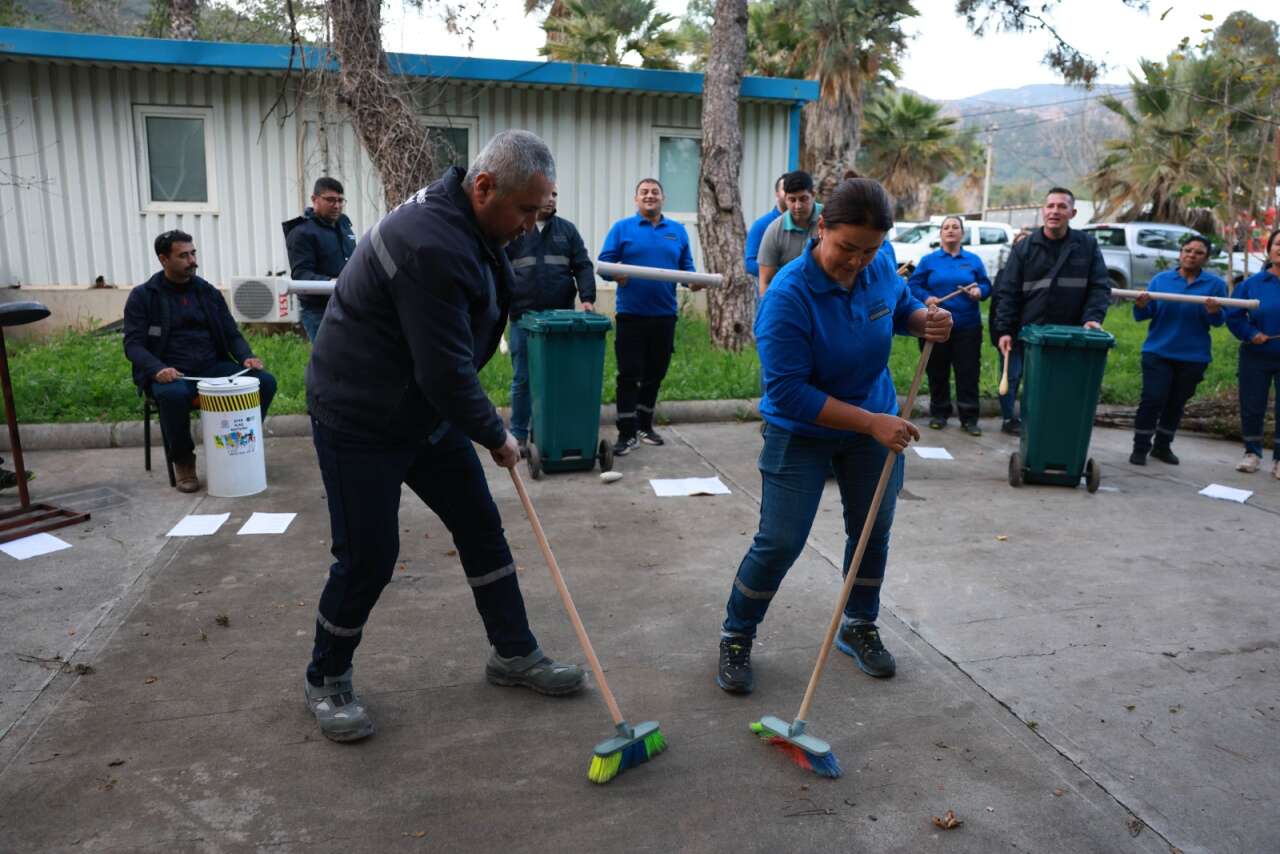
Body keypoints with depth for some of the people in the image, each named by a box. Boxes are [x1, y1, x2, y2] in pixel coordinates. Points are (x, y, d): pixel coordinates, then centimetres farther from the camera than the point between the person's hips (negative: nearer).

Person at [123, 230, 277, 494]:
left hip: (213, 366, 4)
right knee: (173, 394, -39)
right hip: (171, 373, -3)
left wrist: (247, 357, -10)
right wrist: (158, 369, -25)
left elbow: (231, 333, 13)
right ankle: (183, 461, -13)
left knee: (265, 381, -20)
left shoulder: (208, 291, 13)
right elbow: (133, 344, -4)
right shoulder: (142, 297, 3)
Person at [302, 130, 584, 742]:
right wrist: (496, 438, -14)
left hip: (429, 409, 9)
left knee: (480, 526, 10)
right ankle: (326, 679, 23)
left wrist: (487, 425, 16)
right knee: (368, 555, -2)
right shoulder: (431, 245, -31)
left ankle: (514, 652, 24)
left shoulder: (467, 224, 2)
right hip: (360, 419, -9)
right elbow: (445, 374, -28)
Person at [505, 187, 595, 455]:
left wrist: (587, 298, -8)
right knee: (522, 378, 2)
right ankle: (519, 435, 12)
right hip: (523, 317, -2)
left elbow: (582, 266, 7)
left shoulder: (567, 229, 12)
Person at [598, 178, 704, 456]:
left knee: (655, 373, 12)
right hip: (631, 314, -3)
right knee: (629, 374, -4)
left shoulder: (677, 230, 11)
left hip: (665, 314, 4)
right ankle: (627, 433, 2)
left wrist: (694, 282, -10)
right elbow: (604, 263, -2)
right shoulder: (622, 228, 2)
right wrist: (616, 274, -23)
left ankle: (644, 426, 26)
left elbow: (687, 266, 11)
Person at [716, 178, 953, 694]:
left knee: (873, 531, 15)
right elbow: (788, 393, -29)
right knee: (779, 544, -6)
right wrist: (871, 422, -29)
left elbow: (900, 306, 12)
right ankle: (736, 638, 16)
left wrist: (926, 320, -13)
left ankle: (859, 627, 38)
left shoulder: (881, 264, -11)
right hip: (802, 433, -5)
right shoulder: (788, 295, -28)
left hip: (876, 423, 6)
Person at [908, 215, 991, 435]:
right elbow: (913, 285, 2)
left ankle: (969, 418, 4)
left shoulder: (974, 260, 10)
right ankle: (939, 413, 18)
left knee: (968, 372, -2)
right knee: (937, 372, 6)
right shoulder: (929, 260, 7)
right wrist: (926, 298, -17)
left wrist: (979, 291, -15)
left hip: (967, 326, 1)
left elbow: (986, 285, 8)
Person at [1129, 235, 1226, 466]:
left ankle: (1162, 446, 24)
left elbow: (1218, 321, -4)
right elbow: (1143, 316, 0)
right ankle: (1140, 448, 1)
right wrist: (1141, 306, -22)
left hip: (1193, 356, 1)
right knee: (1152, 400, -8)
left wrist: (1214, 312, -25)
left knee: (1176, 404, 10)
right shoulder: (1161, 279, 3)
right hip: (1158, 352, -1)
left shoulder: (1215, 284, 3)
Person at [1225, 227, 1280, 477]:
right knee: (1251, 408, 8)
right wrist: (1251, 333, -10)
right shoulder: (1252, 283, 0)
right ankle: (1252, 453, 25)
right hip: (1256, 357, 1)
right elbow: (1233, 316, 5)